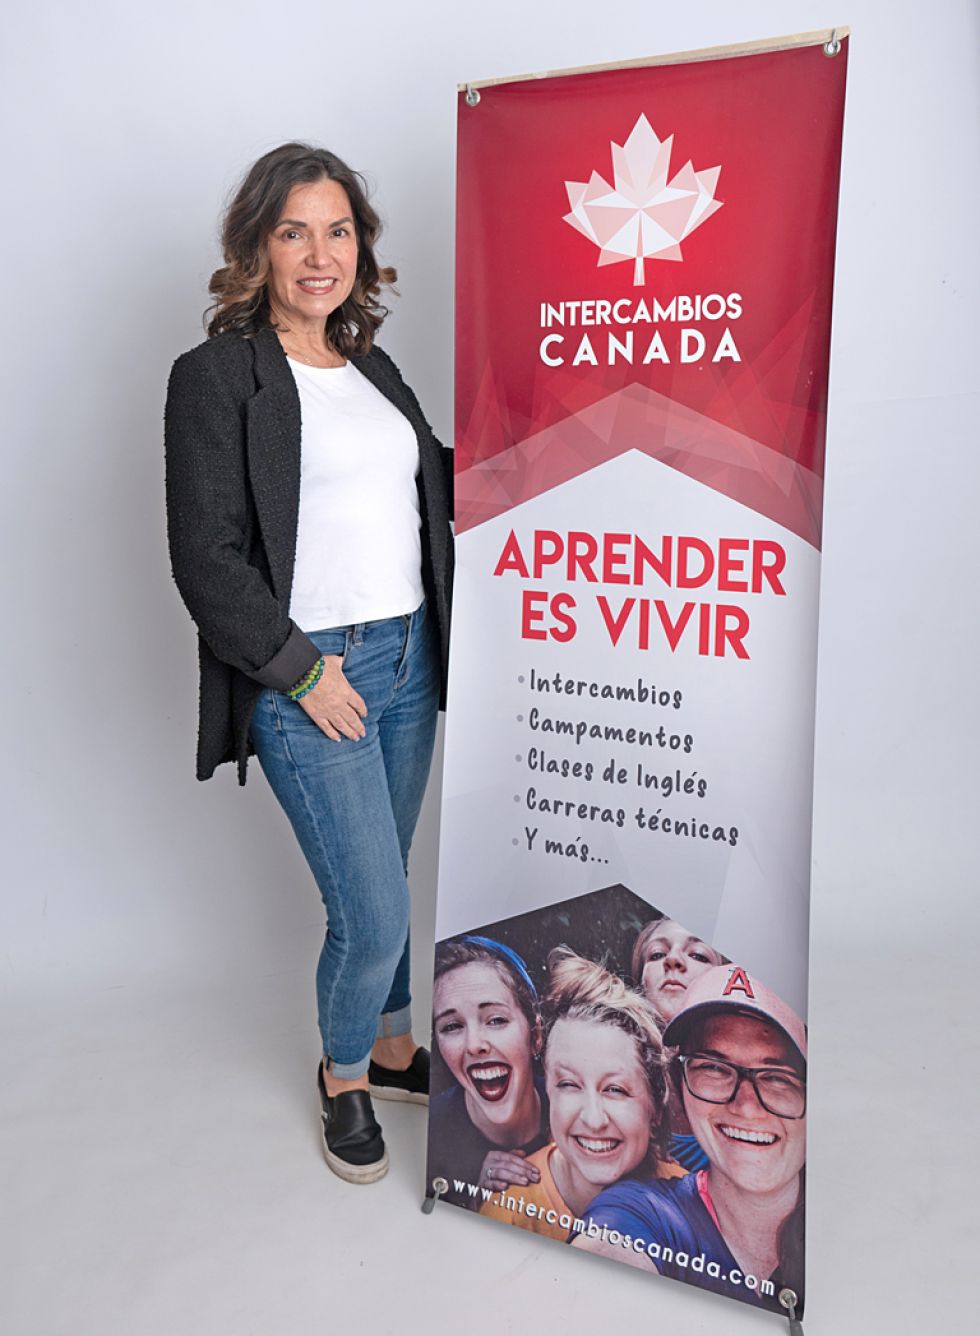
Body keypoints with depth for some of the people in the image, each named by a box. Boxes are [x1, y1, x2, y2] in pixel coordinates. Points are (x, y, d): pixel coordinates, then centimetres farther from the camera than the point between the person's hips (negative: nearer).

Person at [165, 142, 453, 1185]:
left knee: (382, 886, 18)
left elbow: (433, 487, 23)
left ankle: (393, 1048, 41)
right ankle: (344, 1079, 27)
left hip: (409, 658, 6)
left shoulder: (369, 365, 14)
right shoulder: (217, 376, -7)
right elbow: (207, 561, -12)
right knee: (371, 914, -2)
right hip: (308, 676, -6)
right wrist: (303, 670, -14)